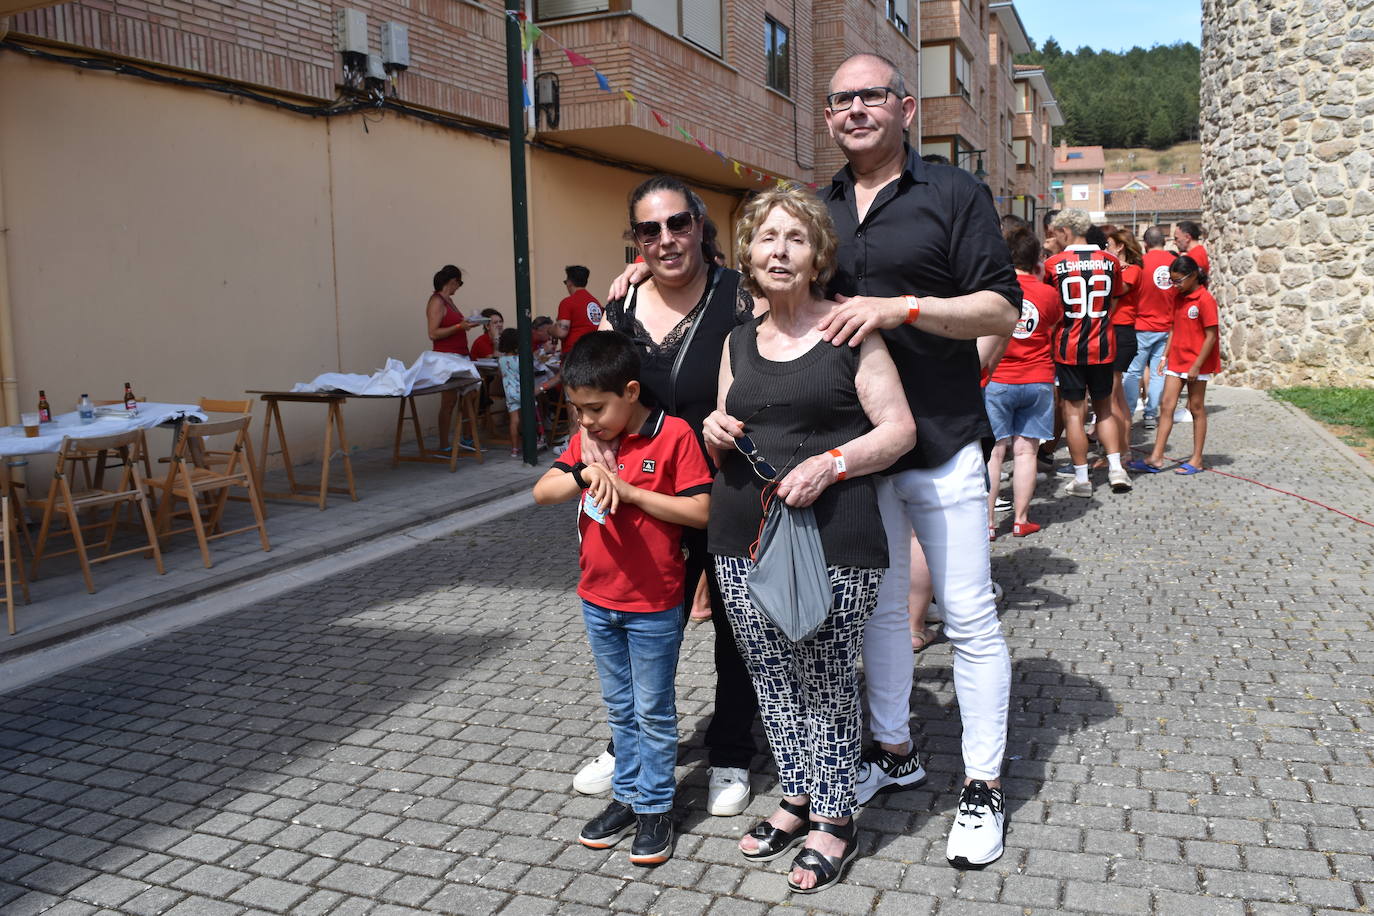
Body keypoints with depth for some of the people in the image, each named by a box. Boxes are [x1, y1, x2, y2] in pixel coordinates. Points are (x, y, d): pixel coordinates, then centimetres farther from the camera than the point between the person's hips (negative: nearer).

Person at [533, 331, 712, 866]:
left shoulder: (674, 435, -16)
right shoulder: (586, 439, 2)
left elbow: (700, 511, -18)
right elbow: (541, 493, -5)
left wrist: (629, 491, -23)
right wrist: (584, 473, -23)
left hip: (653, 607, -6)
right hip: (597, 601, 6)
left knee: (653, 712, 10)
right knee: (619, 708, 19)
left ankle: (656, 807, 25)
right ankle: (627, 795, 34)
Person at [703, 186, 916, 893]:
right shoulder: (739, 342, 14)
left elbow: (900, 429, -5)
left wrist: (830, 462, -19)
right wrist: (715, 432, -1)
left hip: (833, 544, -5)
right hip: (743, 541, 5)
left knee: (828, 683, 5)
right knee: (772, 679, 13)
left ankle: (834, 819, 24)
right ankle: (797, 799, 33)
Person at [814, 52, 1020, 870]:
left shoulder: (954, 194, -2)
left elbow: (1003, 311, -8)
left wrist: (900, 307, -21)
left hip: (942, 442, -4)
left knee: (969, 617, 2)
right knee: (878, 606, 15)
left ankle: (984, 787, 15)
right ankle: (895, 751, 32)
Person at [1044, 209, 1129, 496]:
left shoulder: (1053, 264, -9)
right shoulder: (1110, 262, 2)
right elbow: (1113, 303, 12)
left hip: (1069, 348, -3)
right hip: (1102, 346, 4)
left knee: (1073, 412, 3)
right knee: (1104, 408, 18)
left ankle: (1081, 479, 6)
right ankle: (1116, 467, 12)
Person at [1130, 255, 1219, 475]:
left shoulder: (1205, 299, -14)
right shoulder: (1178, 297, 9)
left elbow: (1211, 336, -15)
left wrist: (1196, 366, -17)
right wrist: (1165, 355, 9)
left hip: (1196, 362, -7)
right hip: (1176, 360, 7)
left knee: (1196, 408, 3)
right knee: (1167, 405, 2)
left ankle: (1196, 459, 12)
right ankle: (1156, 458, 1)